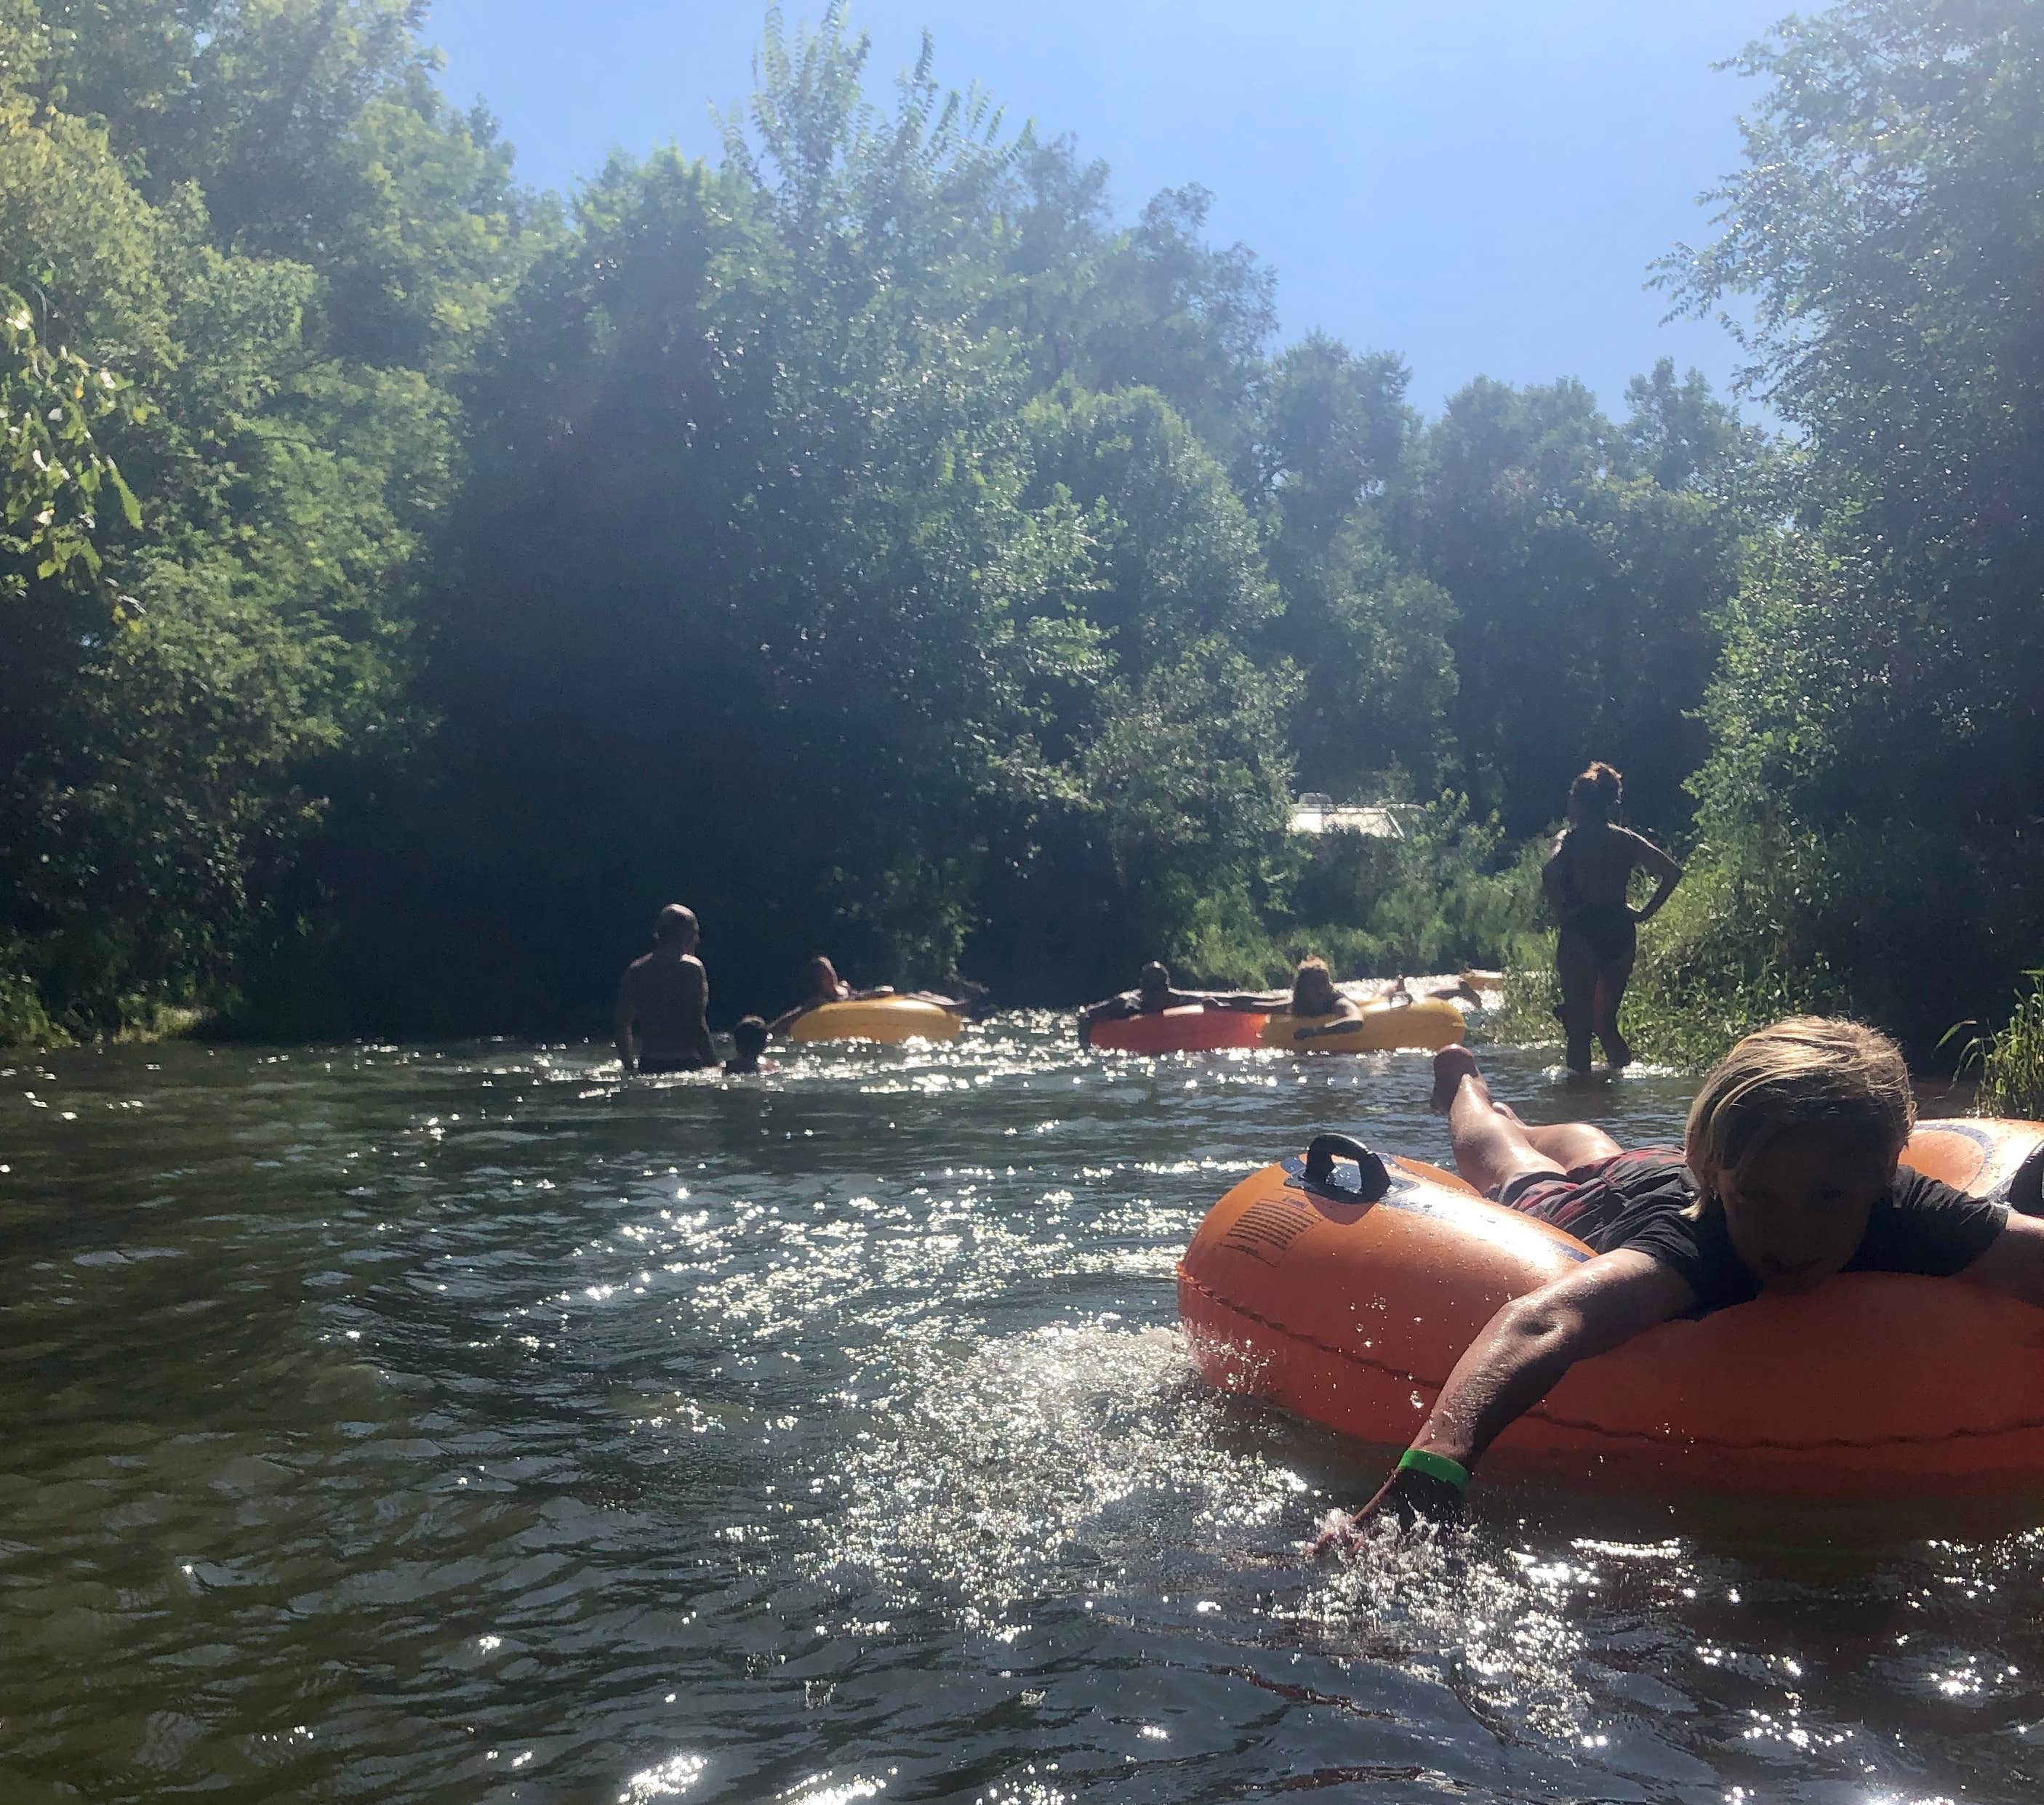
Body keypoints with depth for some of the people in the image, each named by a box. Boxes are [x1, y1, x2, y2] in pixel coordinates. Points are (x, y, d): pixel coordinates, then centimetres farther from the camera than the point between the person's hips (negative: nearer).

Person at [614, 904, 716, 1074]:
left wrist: (629, 1067, 21)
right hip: (685, 1064, -5)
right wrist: (714, 1066, -9)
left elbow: (623, 1026, 11)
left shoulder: (635, 970, 9)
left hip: (648, 1066, 5)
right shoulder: (691, 968, -8)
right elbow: (697, 1026, -14)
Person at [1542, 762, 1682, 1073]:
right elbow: (1672, 872, 5)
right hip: (1620, 932, 5)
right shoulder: (1627, 840, 9)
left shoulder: (1569, 838, -4)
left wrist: (1561, 912, -13)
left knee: (1578, 1025, 1)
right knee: (1605, 1020, 20)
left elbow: (1549, 872, -24)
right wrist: (1645, 912, 7)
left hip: (1581, 933, -5)